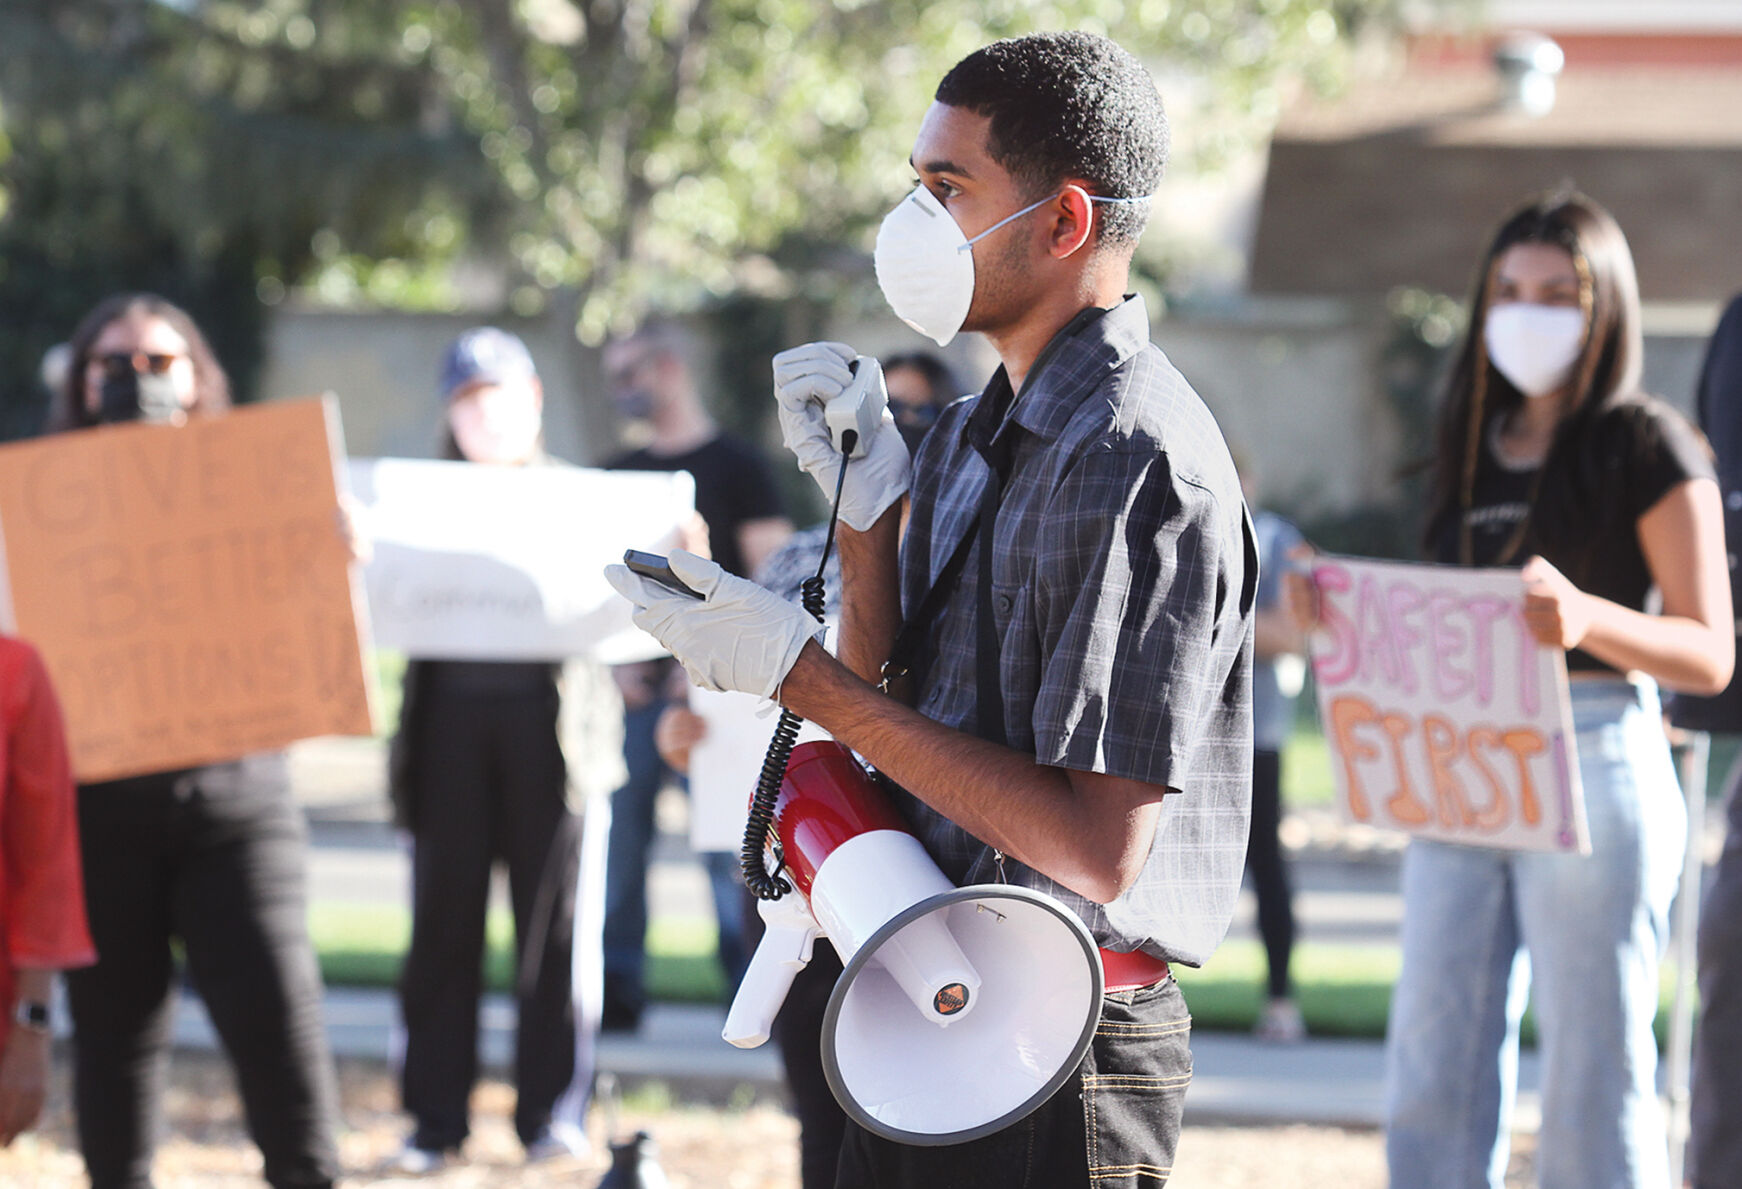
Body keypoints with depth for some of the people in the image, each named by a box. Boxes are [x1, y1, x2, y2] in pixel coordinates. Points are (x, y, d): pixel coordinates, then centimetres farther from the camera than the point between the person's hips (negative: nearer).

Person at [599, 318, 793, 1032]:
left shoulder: (735, 465, 1)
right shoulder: (619, 476, 16)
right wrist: (616, 658, 0)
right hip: (633, 689, 5)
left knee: (728, 850, -5)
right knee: (617, 839, 1)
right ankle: (617, 994, 7)